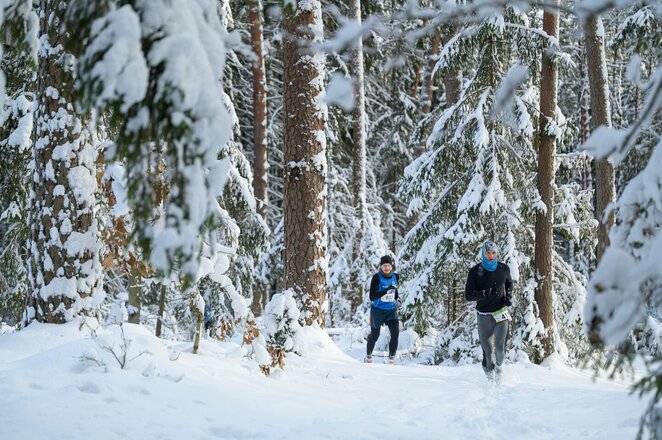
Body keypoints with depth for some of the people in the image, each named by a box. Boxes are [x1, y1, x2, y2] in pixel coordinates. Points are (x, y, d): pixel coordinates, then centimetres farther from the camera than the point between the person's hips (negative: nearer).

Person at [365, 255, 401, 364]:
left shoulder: (395, 277, -1)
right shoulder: (376, 278, -16)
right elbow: (372, 297, -21)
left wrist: (398, 299, 0)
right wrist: (386, 291, -32)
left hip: (391, 310, 3)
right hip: (377, 310, -3)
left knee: (395, 332, -18)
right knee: (374, 335, 11)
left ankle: (392, 358, -9)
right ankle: (368, 356, 35)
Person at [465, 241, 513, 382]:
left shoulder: (504, 269, 4)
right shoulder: (475, 271, -3)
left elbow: (509, 283, 25)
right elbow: (468, 295, -6)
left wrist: (509, 295, 5)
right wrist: (484, 293, -23)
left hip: (501, 313, 0)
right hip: (484, 316, 0)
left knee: (500, 348, -14)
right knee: (487, 350, 2)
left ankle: (499, 366, 17)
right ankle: (489, 372, 25)